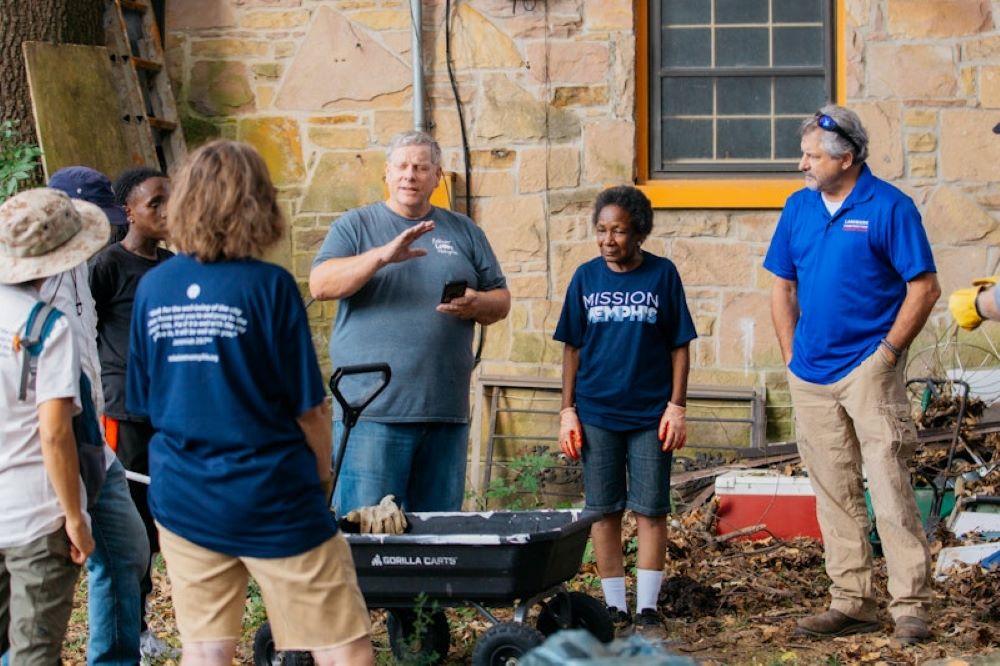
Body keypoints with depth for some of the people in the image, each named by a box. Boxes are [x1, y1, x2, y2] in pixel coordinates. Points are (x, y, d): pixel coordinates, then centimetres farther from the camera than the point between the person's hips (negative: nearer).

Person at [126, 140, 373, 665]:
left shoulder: (152, 287, 0)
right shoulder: (267, 286, -13)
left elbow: (143, 401, 8)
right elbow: (310, 408, -9)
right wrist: (321, 478, 8)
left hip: (183, 498, 5)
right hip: (273, 498, -5)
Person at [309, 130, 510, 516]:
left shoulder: (464, 232, 17)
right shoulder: (355, 226, 8)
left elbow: (500, 300, 19)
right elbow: (320, 285, -8)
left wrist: (476, 305, -5)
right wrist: (383, 255, -21)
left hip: (446, 412, 3)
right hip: (372, 411, -3)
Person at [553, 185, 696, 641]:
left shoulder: (662, 274, -2)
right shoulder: (586, 277, 3)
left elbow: (679, 346, 1)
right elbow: (572, 348, 7)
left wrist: (677, 406, -5)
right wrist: (568, 411, 3)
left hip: (650, 415, -2)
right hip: (596, 414, 2)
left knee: (650, 511, 1)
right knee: (603, 512, 5)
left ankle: (647, 611, 8)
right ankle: (615, 610, 15)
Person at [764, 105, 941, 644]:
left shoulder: (889, 208, -8)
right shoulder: (799, 208, 9)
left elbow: (924, 287, -7)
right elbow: (783, 289, 15)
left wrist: (888, 352, -10)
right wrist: (792, 358, 8)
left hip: (868, 368, -6)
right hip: (811, 377, 6)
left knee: (889, 486, -9)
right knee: (834, 494, 10)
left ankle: (911, 607, -6)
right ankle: (851, 604, 17)